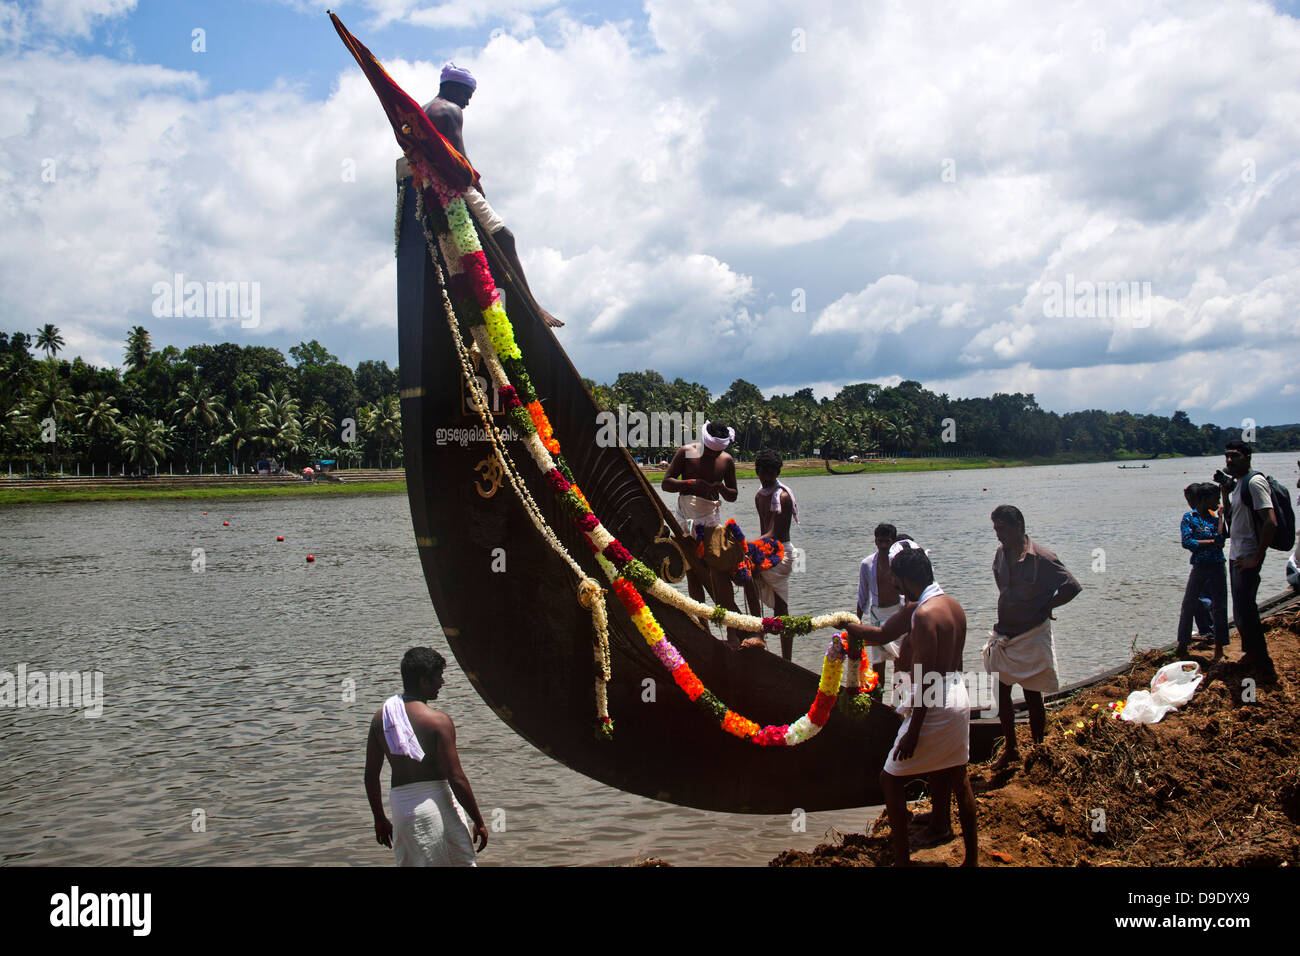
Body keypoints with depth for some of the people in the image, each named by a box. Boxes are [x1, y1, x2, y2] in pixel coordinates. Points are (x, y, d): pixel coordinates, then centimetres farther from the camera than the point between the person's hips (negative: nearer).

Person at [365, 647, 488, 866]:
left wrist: (379, 819, 23)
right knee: (462, 862, 6)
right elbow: (456, 779, -13)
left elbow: (370, 775, 11)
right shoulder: (438, 720, -11)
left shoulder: (380, 717, 6)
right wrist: (479, 822, -3)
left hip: (400, 807, 5)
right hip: (437, 805, -5)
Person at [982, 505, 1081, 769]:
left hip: (1032, 636, -6)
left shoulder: (1042, 558, -17)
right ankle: (1010, 749, 27)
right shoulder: (1001, 553, 4)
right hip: (1003, 635, 7)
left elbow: (1072, 587, -15)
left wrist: (1045, 607, -9)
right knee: (1001, 693, 11)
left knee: (1032, 695, 3)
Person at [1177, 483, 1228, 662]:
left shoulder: (1215, 518, 10)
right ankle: (1183, 644, 14)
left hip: (1218, 567, 3)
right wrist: (1211, 542, -10)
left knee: (1219, 607, 2)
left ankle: (1219, 647, 7)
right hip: (1199, 566, -3)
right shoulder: (1189, 518, 0)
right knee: (1188, 605, 2)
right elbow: (1187, 542, -10)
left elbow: (1221, 539, -6)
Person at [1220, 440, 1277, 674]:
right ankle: (1251, 654, 29)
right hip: (1235, 555, 10)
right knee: (1241, 609, 17)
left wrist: (1256, 558, -22)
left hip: (1247, 557, -10)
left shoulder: (1255, 482, -16)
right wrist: (1225, 495, 4)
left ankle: (1262, 662, 0)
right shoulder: (1237, 484, 14)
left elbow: (1271, 523, -23)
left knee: (1245, 610, -9)